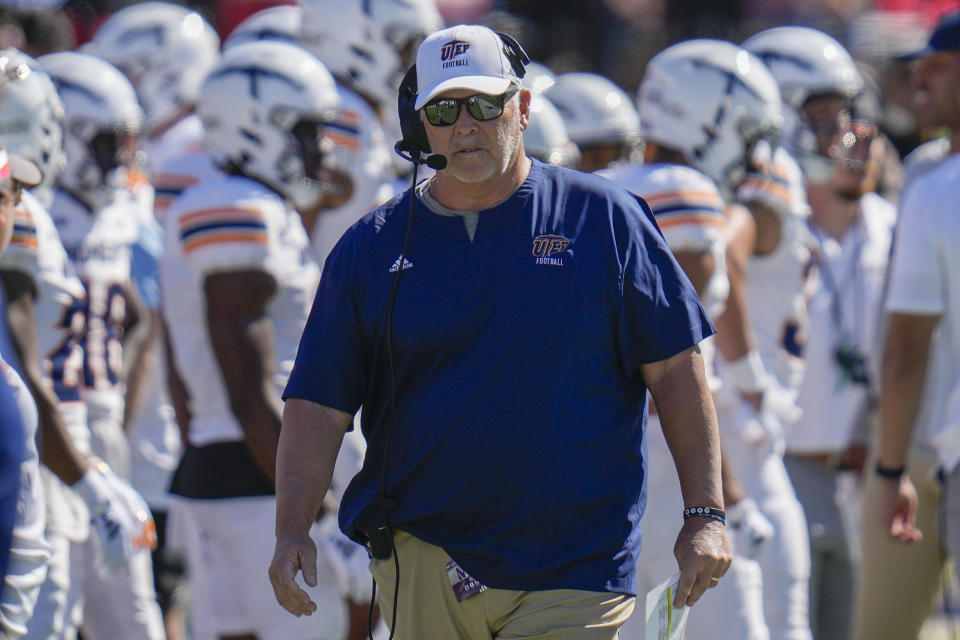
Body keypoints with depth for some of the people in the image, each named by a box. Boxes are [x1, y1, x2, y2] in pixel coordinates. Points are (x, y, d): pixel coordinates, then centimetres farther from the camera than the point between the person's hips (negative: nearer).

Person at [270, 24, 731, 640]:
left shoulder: (603, 218, 2)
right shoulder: (371, 247, 6)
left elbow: (675, 369, 2)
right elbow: (318, 404, 4)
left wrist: (705, 514, -5)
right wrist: (293, 532, -10)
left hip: (571, 572, -2)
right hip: (420, 561, 2)